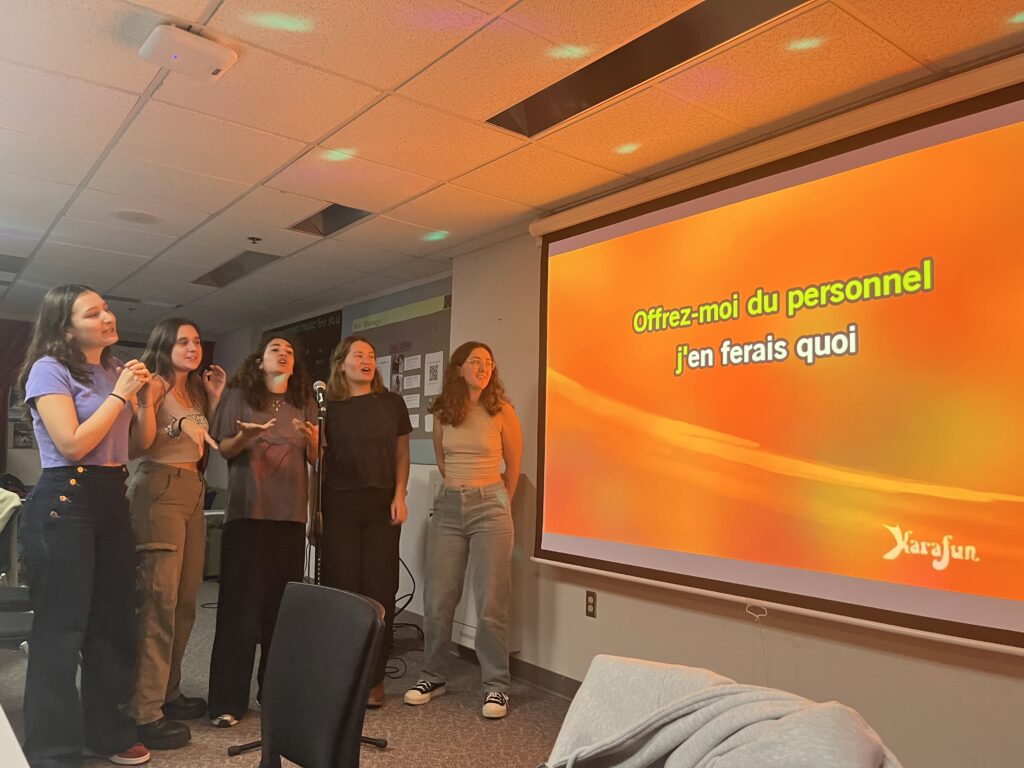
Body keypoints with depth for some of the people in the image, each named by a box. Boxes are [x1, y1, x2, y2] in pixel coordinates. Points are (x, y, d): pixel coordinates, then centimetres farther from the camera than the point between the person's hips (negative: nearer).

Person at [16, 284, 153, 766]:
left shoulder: (116, 370, 11)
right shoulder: (50, 369, -8)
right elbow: (73, 444, -18)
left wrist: (145, 398, -1)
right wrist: (120, 393, -13)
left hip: (112, 499, 7)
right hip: (65, 501, -7)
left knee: (114, 621, 12)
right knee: (61, 628, 0)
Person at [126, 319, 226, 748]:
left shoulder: (194, 389, 20)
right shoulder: (156, 384, -4)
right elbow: (140, 444, -14)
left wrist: (215, 399, 14)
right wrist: (144, 397, -23)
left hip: (192, 490, 8)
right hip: (158, 489, -8)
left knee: (185, 601, 7)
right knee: (158, 601, -11)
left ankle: (168, 693, 19)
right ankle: (144, 713, -6)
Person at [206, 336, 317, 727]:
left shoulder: (304, 403, 13)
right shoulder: (239, 396, 6)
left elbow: (316, 459, 12)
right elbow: (223, 450, 3)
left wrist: (312, 439, -10)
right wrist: (244, 437, -17)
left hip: (291, 513, 3)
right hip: (248, 511, -3)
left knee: (282, 601, 4)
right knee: (241, 603, -4)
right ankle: (227, 701, 3)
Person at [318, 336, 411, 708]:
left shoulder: (392, 403, 8)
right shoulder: (328, 406, 5)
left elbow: (401, 454, 10)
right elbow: (318, 459, 7)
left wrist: (399, 496, -2)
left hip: (382, 504, 1)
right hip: (339, 505, -1)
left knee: (379, 589, 1)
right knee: (341, 588, 0)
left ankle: (374, 678, 11)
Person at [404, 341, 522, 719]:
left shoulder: (501, 411, -3)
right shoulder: (443, 413, 5)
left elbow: (513, 464, 8)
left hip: (489, 508, -3)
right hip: (448, 507, 3)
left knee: (491, 601, -2)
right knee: (437, 599, 5)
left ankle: (496, 686, 11)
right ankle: (432, 676, 22)